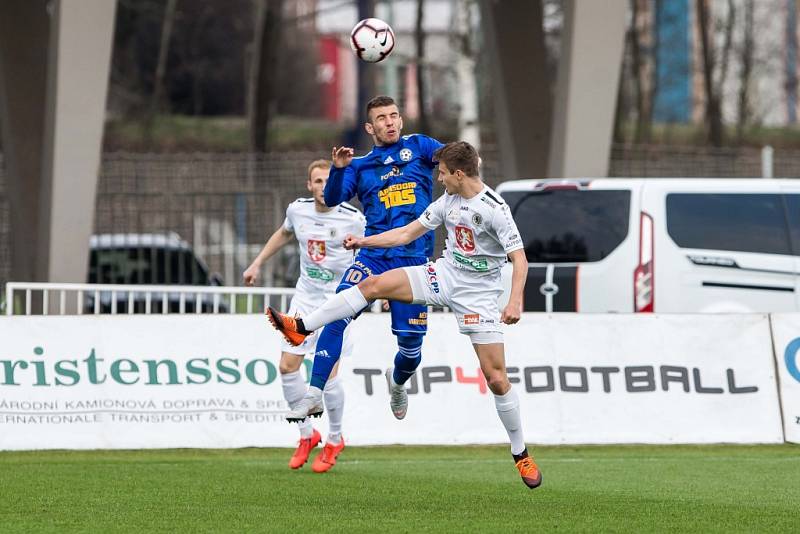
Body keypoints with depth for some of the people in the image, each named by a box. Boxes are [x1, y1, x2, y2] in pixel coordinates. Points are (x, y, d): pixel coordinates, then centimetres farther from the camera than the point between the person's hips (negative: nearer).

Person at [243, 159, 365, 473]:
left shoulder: (353, 220, -16)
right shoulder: (297, 210, -2)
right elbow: (285, 233, 21)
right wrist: (258, 263, 22)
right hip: (305, 297, 5)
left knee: (327, 374, -10)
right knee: (287, 367, -1)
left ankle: (335, 440, 14)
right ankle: (307, 435, 18)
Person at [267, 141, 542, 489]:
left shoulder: (494, 209, -19)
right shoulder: (448, 200, 3)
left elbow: (519, 259, -20)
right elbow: (409, 232, 14)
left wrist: (515, 302, -33)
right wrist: (364, 242, 9)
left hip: (478, 295, -6)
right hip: (444, 277, 6)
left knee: (496, 378, -8)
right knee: (373, 284, -9)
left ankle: (520, 454, 7)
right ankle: (301, 328, -6)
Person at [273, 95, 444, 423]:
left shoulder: (418, 146, 10)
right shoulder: (361, 166, 13)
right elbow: (332, 199, -1)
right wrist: (338, 169, -19)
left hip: (415, 259, 0)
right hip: (374, 257, 0)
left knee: (410, 343, 1)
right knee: (337, 317, -21)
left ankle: (398, 380, 36)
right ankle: (315, 394, -23)